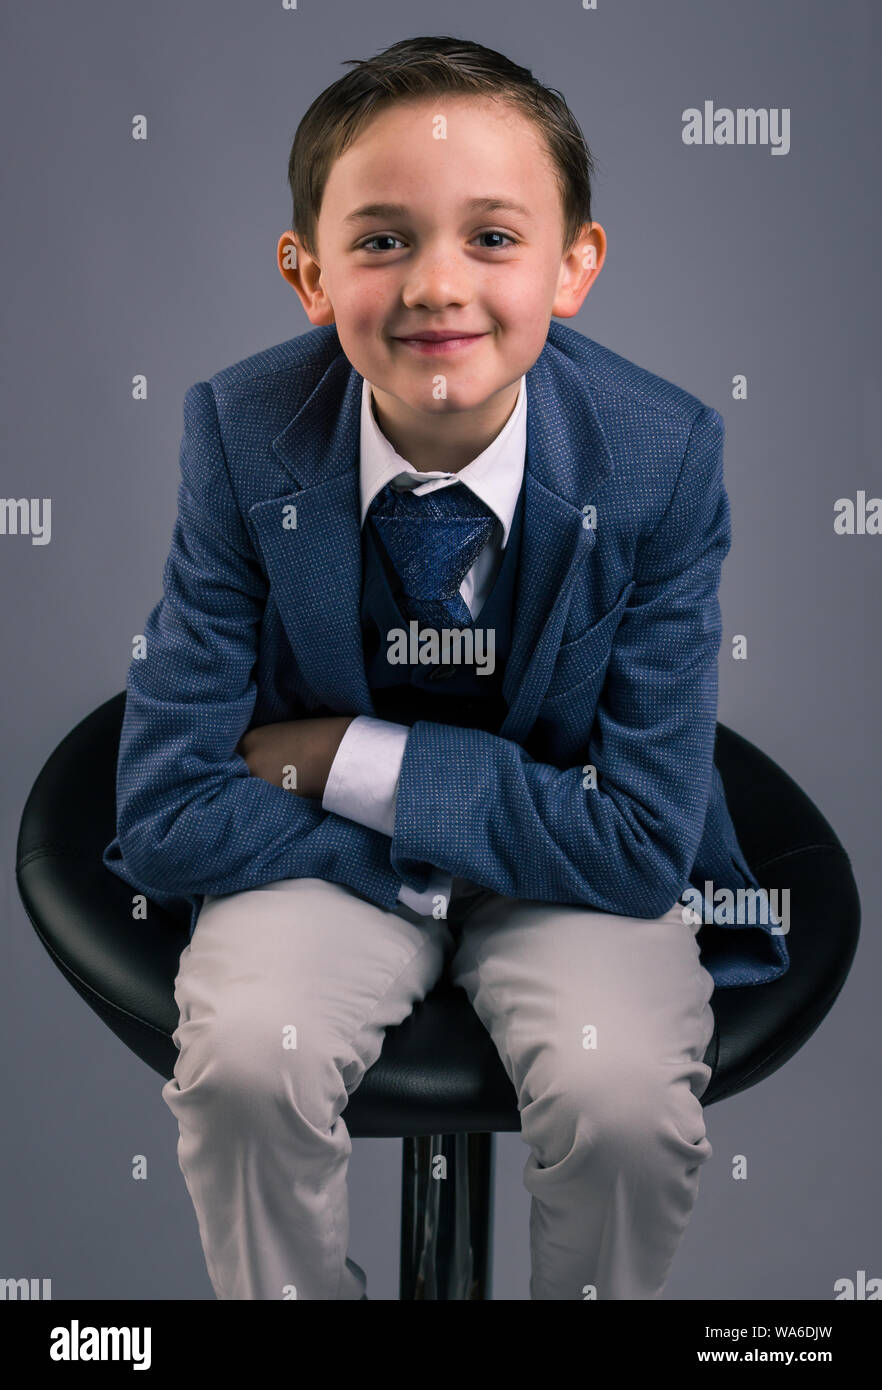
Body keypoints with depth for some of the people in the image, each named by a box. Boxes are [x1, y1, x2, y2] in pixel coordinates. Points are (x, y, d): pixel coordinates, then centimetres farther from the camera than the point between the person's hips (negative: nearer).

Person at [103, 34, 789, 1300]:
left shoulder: (665, 456, -20)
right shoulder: (243, 436, -17)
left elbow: (646, 843, -20)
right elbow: (168, 811, -16)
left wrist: (350, 758, -21)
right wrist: (427, 863, -20)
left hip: (569, 851, 0)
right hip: (324, 851, 1)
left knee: (624, 1093, -25)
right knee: (244, 1054, -25)